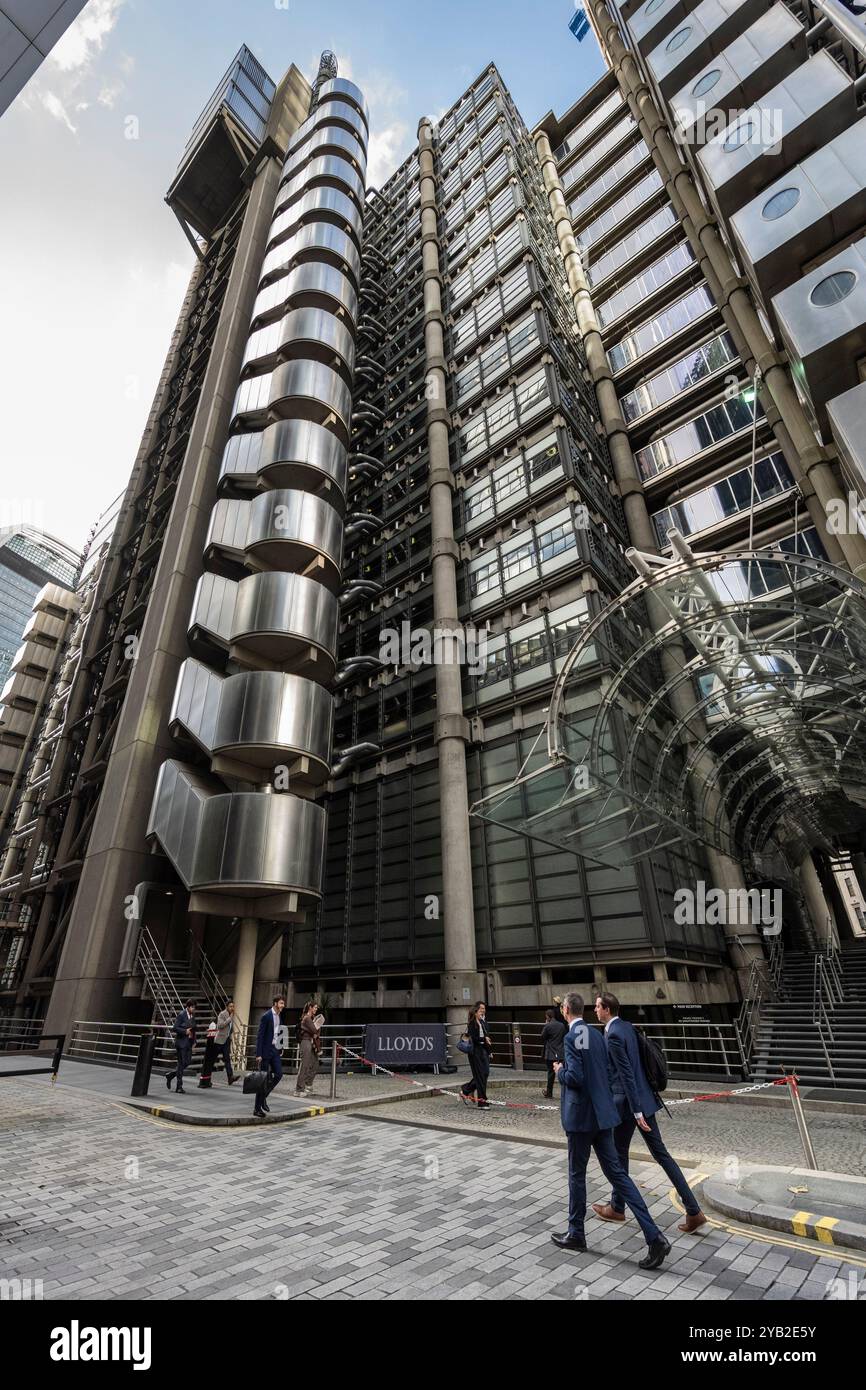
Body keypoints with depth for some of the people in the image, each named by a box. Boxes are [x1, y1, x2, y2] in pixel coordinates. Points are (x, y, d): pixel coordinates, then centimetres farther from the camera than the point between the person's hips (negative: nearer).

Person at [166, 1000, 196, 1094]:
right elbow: (175, 1028, -13)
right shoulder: (181, 1015, -11)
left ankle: (170, 1075, 28)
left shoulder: (193, 1016, 9)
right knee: (181, 1063, -2)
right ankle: (179, 1086, 9)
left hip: (189, 1043, 7)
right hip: (181, 1042, -7)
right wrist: (185, 1031, -21)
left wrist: (194, 1041, 9)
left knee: (187, 1062, 6)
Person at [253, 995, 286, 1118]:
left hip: (275, 1050, 7)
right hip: (266, 1050, -7)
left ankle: (263, 1097, 20)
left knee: (278, 1074, 2)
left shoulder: (279, 1016, 9)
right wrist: (258, 1054, -18)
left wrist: (280, 1048, 11)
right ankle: (257, 1108, 13)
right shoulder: (266, 1016, -15)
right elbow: (260, 1035, -16)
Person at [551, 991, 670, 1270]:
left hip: (581, 1116, -7)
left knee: (577, 1174, 12)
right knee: (616, 1172, 12)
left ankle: (576, 1234, 29)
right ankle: (654, 1237, 6)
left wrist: (559, 1072, -6)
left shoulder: (571, 1038, -21)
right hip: (602, 1113, 7)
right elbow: (604, 1071, 13)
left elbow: (575, 1078, -26)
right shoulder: (597, 1034, 5)